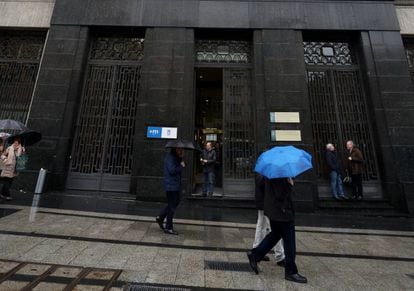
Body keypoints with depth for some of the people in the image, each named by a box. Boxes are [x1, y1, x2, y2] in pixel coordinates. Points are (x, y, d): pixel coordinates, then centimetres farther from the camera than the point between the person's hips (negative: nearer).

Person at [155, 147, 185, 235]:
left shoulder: (176, 157, 15)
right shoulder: (170, 157, -16)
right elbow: (172, 170, -25)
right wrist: (181, 166, -14)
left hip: (175, 185, 10)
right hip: (171, 185, -10)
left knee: (176, 202, 20)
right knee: (172, 206, 1)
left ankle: (160, 217, 32)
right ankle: (168, 228, 16)